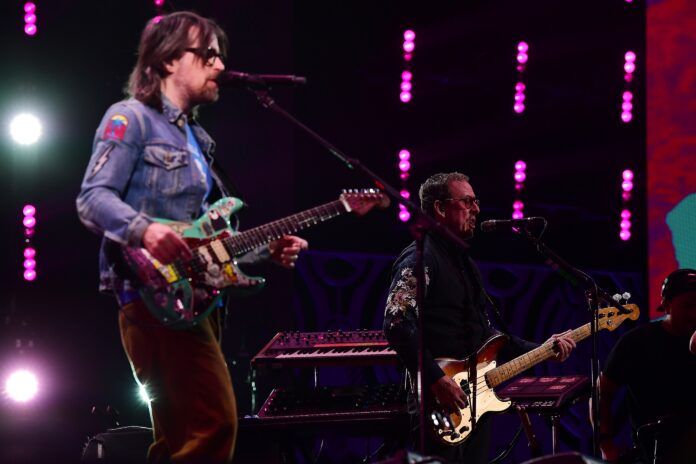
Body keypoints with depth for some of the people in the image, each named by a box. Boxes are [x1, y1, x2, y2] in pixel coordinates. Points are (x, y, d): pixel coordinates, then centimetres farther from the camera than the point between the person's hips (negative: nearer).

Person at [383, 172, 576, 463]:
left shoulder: (464, 263, 22)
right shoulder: (421, 258, -9)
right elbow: (396, 324, -22)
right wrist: (436, 379, -26)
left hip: (475, 398, 9)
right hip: (440, 405, -9)